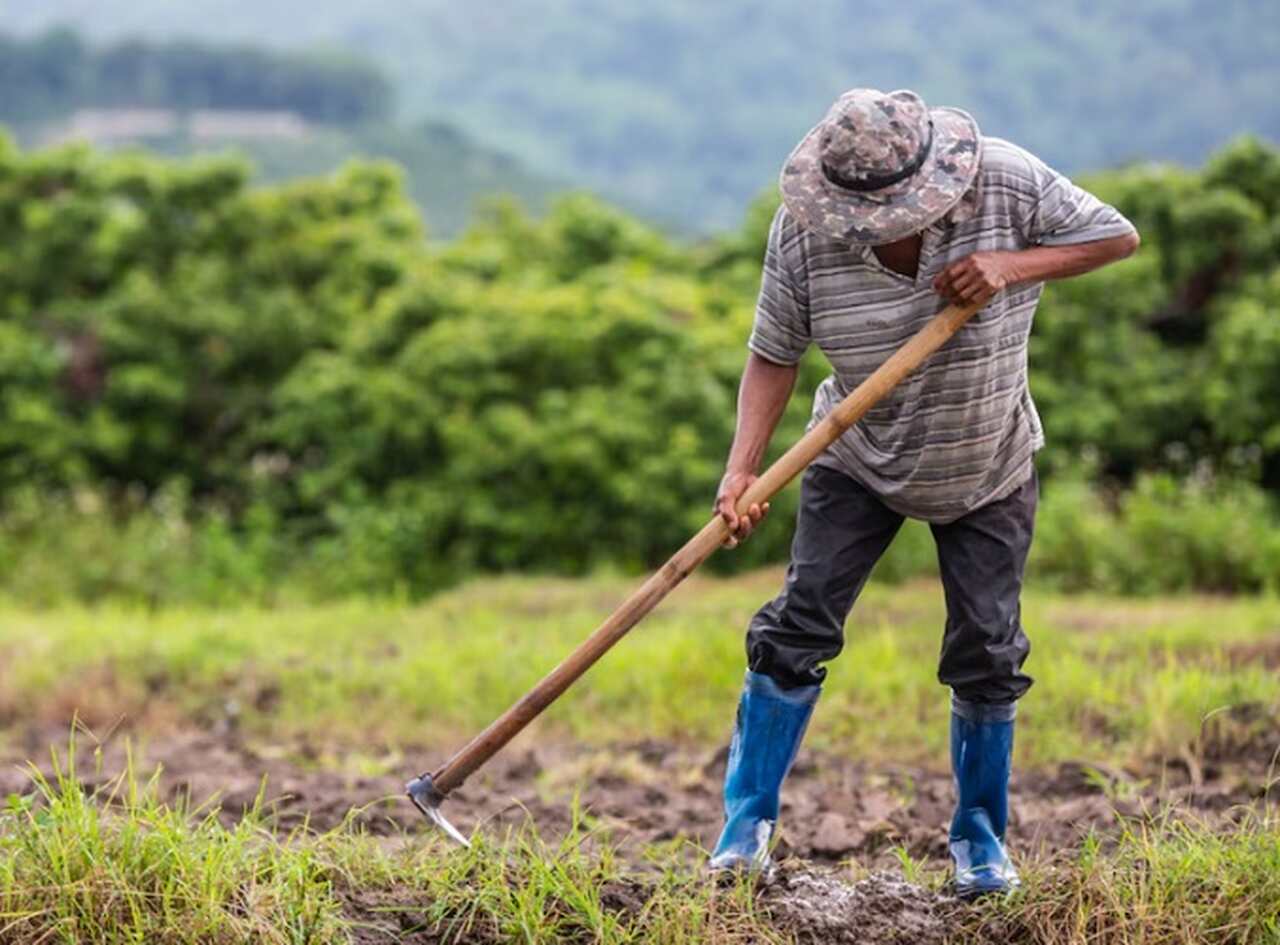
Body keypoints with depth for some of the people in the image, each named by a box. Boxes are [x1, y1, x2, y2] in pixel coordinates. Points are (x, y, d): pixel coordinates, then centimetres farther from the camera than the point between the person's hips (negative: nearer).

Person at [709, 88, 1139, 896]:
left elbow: (1118, 236, -14)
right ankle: (747, 825, 5)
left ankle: (981, 837, 21)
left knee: (987, 652, 2)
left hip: (989, 472, 0)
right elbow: (774, 356, -15)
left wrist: (1012, 266, -29)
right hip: (859, 463, 0)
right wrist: (742, 469, -27)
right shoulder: (802, 232, -21)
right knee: (798, 627, -7)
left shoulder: (1007, 182, -23)